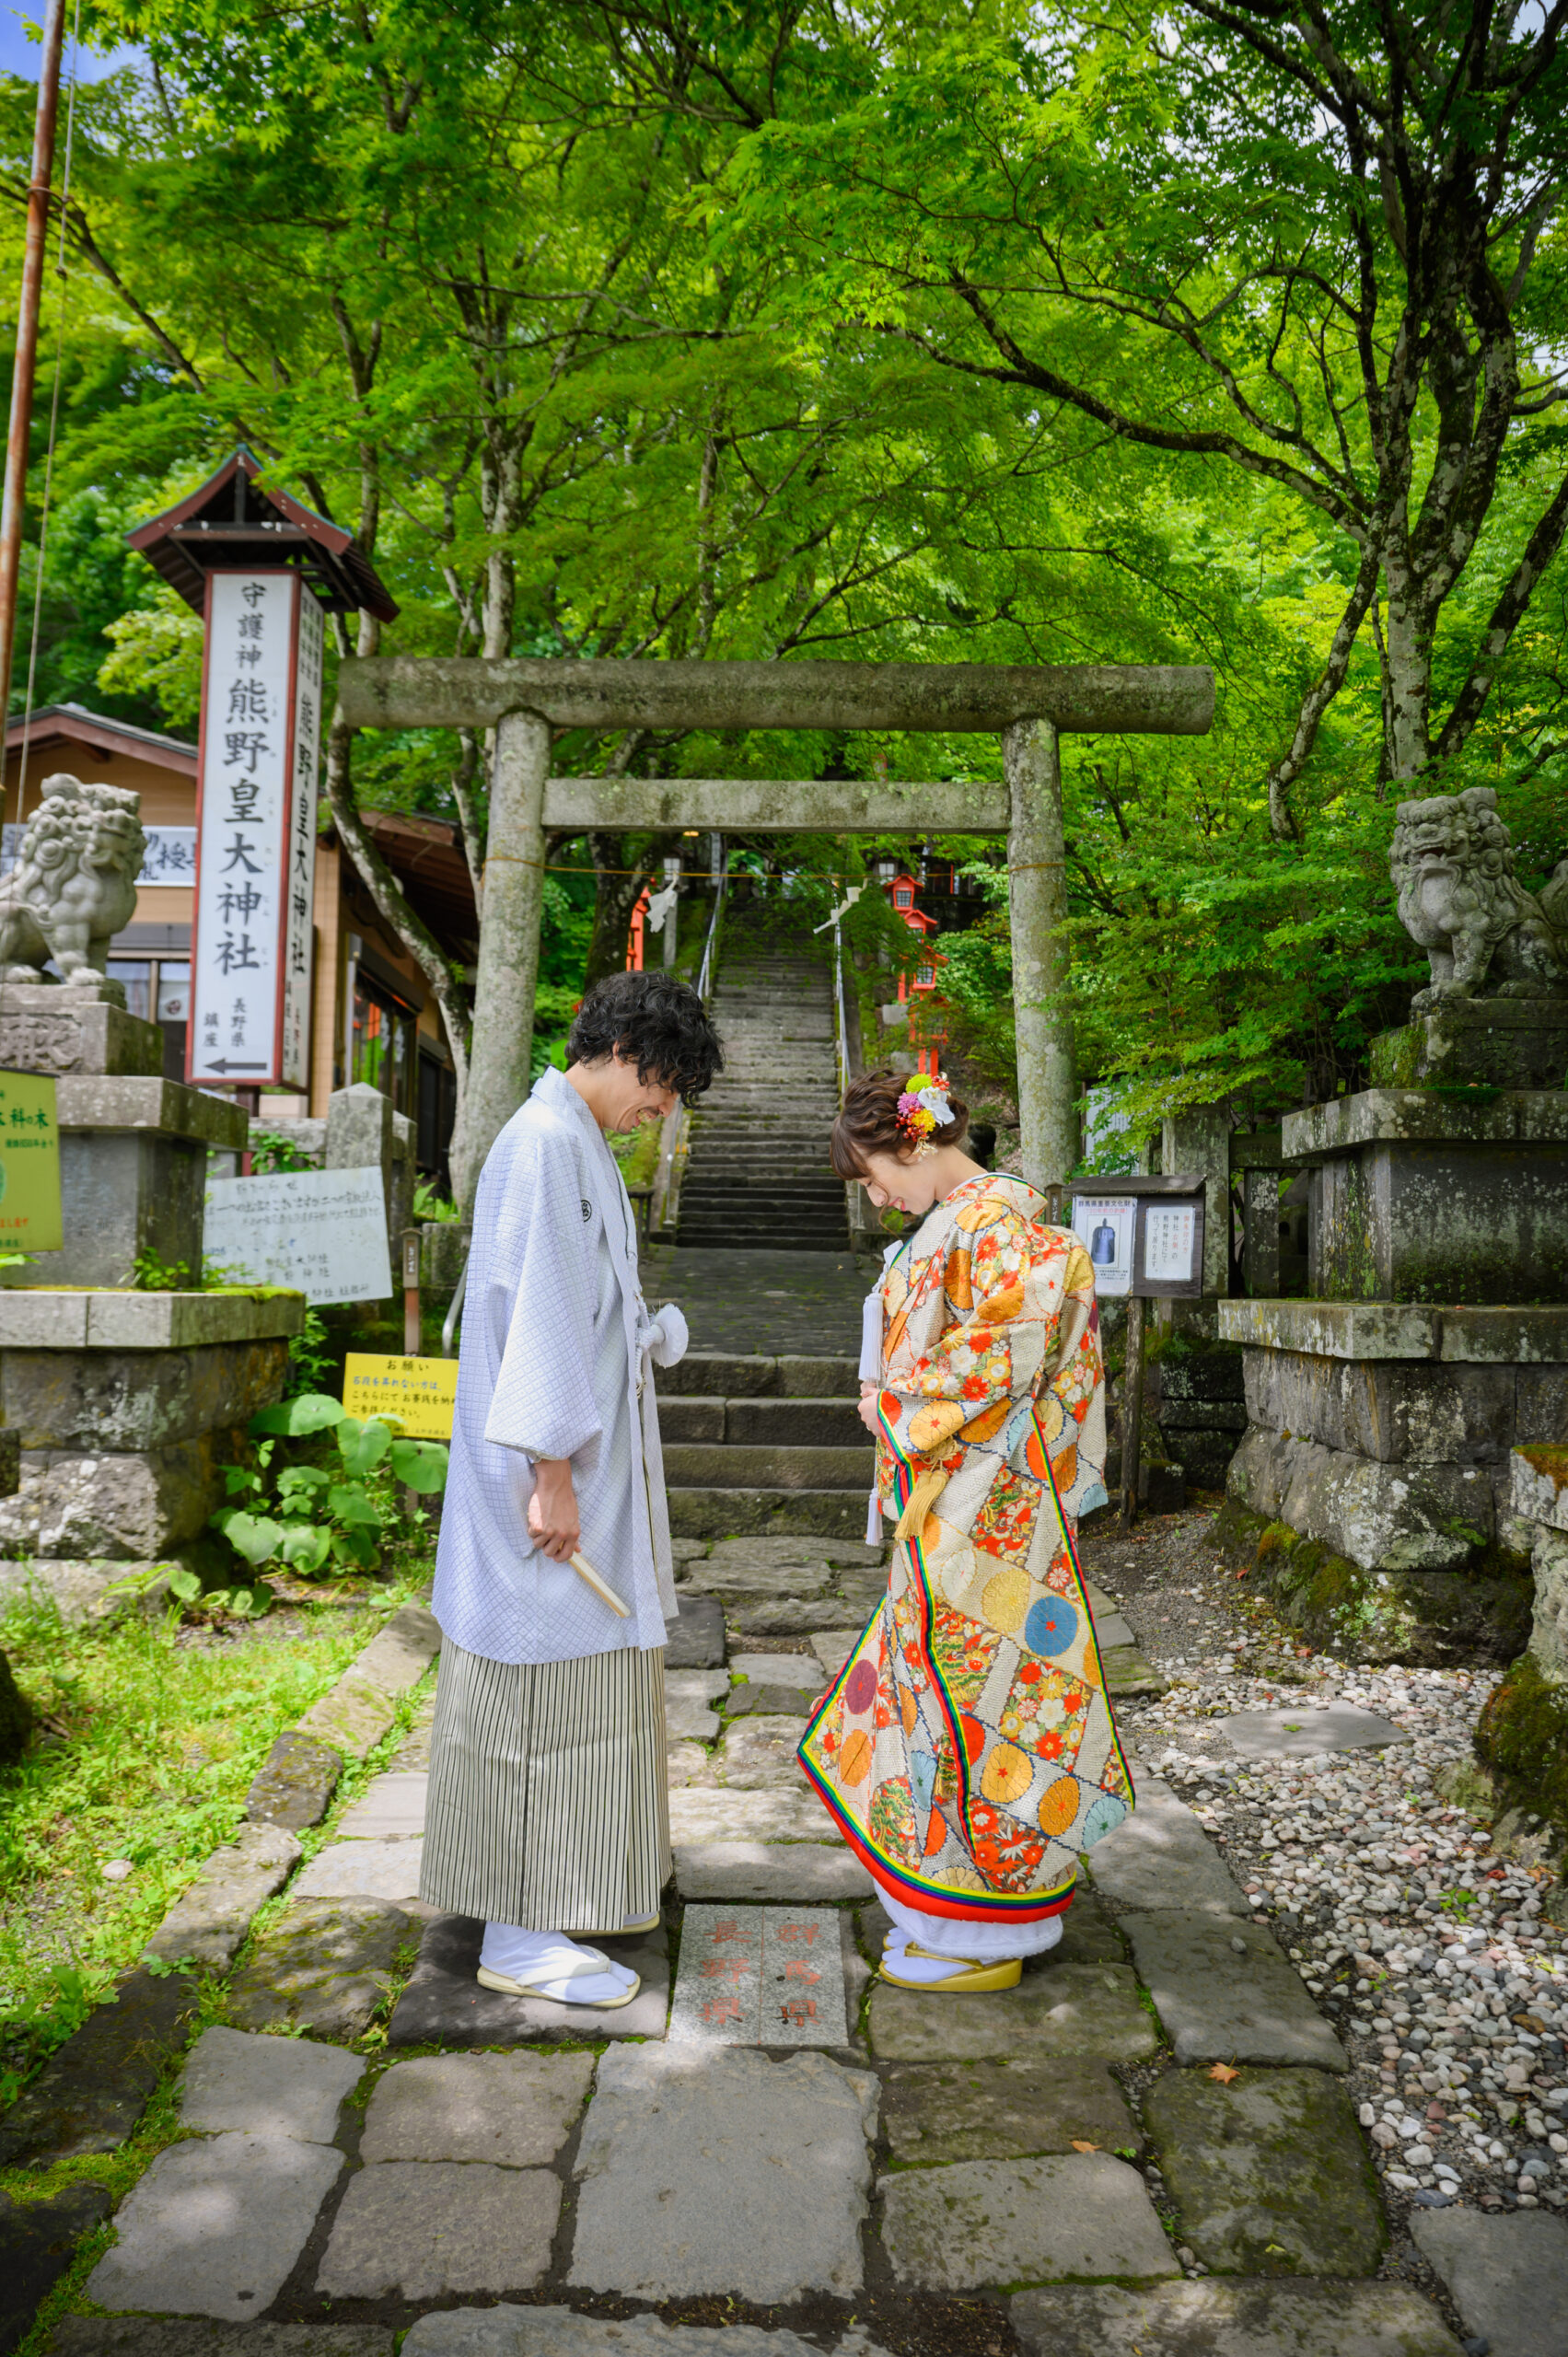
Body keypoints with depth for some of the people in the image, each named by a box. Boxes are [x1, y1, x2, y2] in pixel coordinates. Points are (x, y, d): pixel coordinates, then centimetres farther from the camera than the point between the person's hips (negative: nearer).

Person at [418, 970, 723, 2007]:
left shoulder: (581, 1145, 16)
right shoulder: (545, 1143, -16)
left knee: (588, 1675, 19)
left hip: (588, 1463, 11)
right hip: (549, 1469, -11)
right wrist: (554, 1472, -23)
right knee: (545, 1686, -3)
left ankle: (569, 1880, 34)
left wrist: (645, 1335, 10)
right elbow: (535, 1308, -22)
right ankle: (517, 1935, 8)